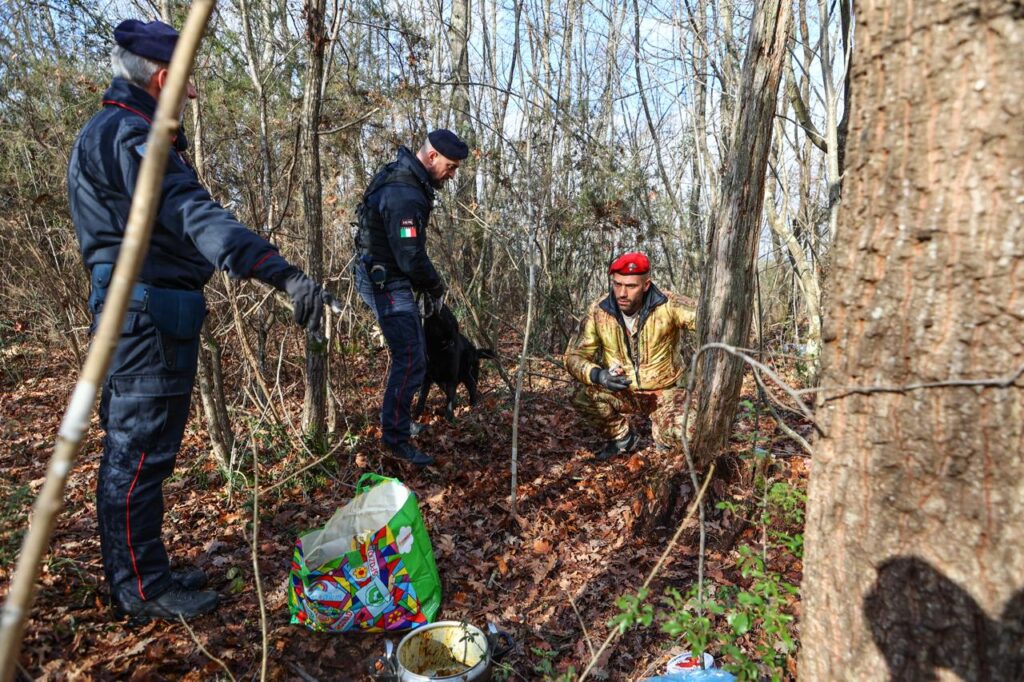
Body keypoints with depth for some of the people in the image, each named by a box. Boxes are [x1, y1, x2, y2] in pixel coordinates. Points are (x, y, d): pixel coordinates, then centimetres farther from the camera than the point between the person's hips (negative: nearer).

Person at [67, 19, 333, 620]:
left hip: (145, 316, 11)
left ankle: (145, 572, 30)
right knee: (140, 453, -2)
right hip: (147, 319, -11)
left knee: (136, 451, 16)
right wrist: (283, 273, -45)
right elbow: (193, 214, -34)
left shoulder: (114, 133, 20)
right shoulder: (129, 136, -15)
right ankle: (141, 588, 12)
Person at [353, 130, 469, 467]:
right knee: (411, 361, -10)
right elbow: (411, 257, -25)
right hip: (387, 283, -11)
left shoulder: (404, 174, 8)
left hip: (389, 277, 11)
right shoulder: (404, 195, -26)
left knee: (411, 350, 21)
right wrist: (436, 287, -7)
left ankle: (399, 418, 36)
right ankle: (396, 436, 2)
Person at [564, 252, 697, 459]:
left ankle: (662, 431, 11)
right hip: (620, 392, 2)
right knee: (583, 398, -27)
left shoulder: (667, 306, -20)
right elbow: (575, 356, -13)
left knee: (684, 431, -29)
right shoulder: (599, 311, -15)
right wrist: (598, 375, -34)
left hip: (662, 392, -1)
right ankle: (622, 438, 3)